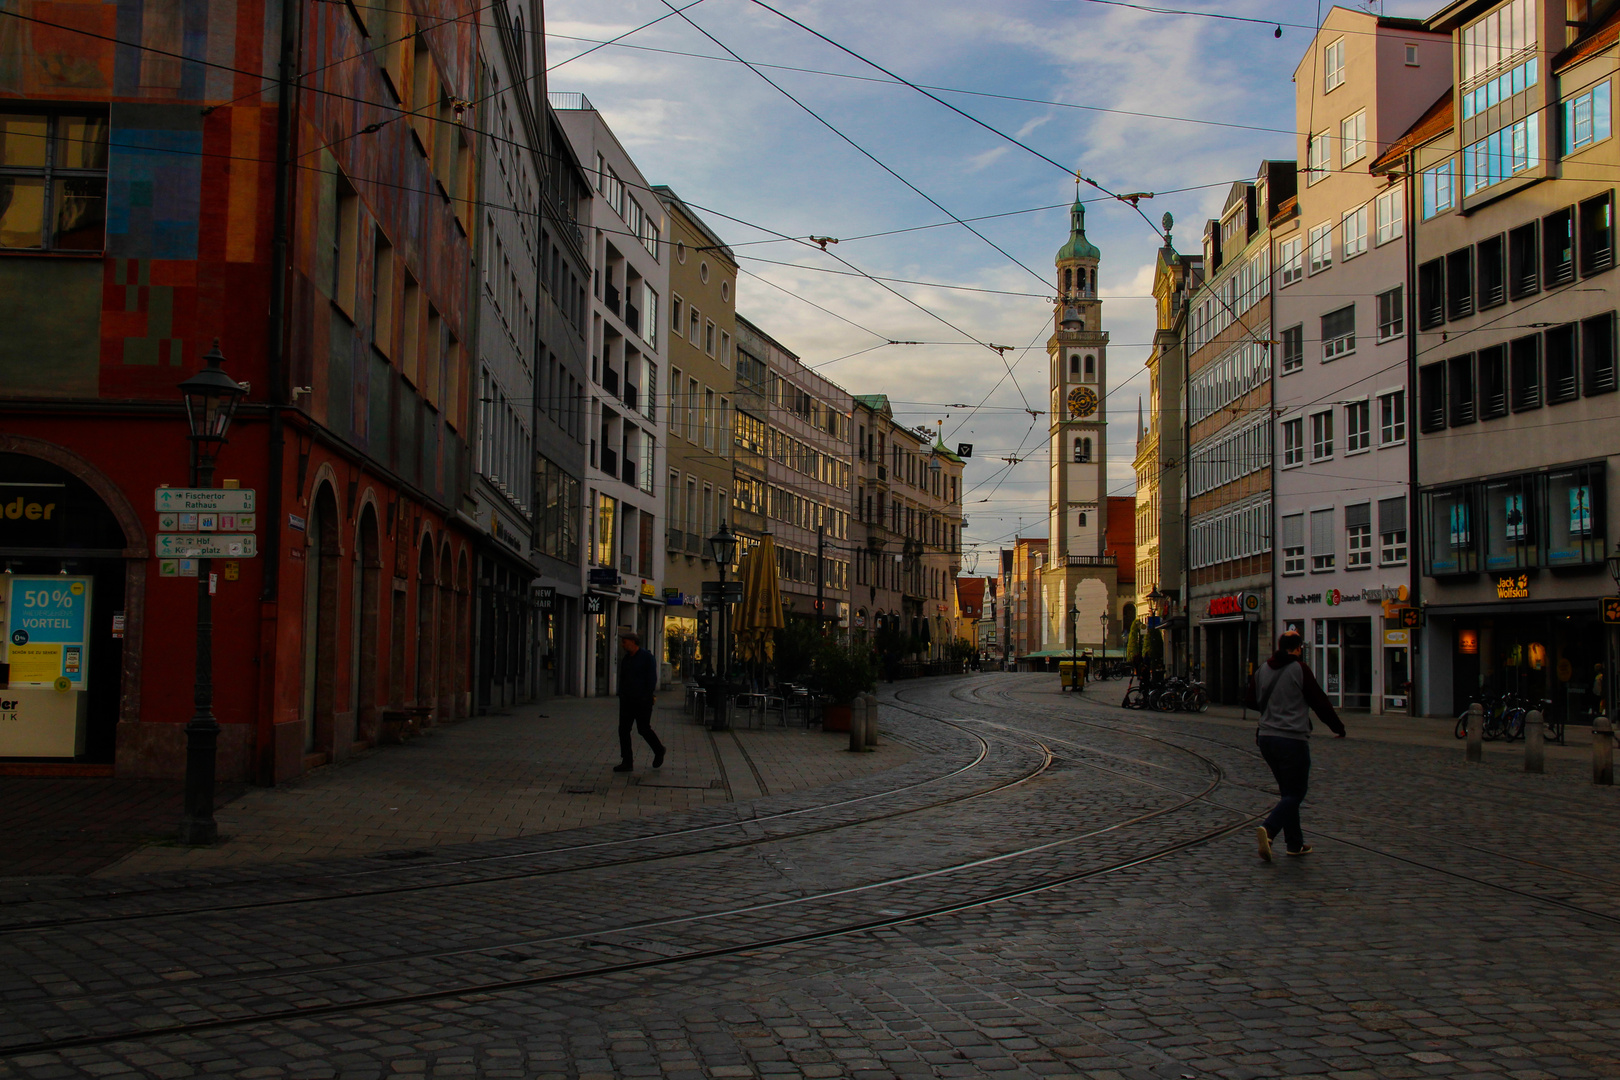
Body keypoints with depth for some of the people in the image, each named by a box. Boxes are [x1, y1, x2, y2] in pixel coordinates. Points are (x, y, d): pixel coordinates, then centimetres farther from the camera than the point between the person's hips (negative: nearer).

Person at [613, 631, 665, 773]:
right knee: (623, 729, 0)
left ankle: (659, 751, 25)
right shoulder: (626, 658, 12)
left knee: (644, 729, 0)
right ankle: (627, 762, 2)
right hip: (627, 701, 7)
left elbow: (652, 679, -12)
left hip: (642, 701, -7)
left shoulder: (647, 657, -9)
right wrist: (621, 696, 11)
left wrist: (647, 697, -18)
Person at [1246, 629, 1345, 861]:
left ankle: (1295, 843, 18)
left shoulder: (1263, 670, 8)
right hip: (1292, 738, -6)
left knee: (1287, 791, 16)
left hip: (1266, 738, 7)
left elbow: (1251, 701, 19)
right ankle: (1269, 830, -23)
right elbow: (1320, 702, -4)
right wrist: (1338, 727, 9)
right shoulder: (1299, 670, -9)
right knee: (1294, 793, -2)